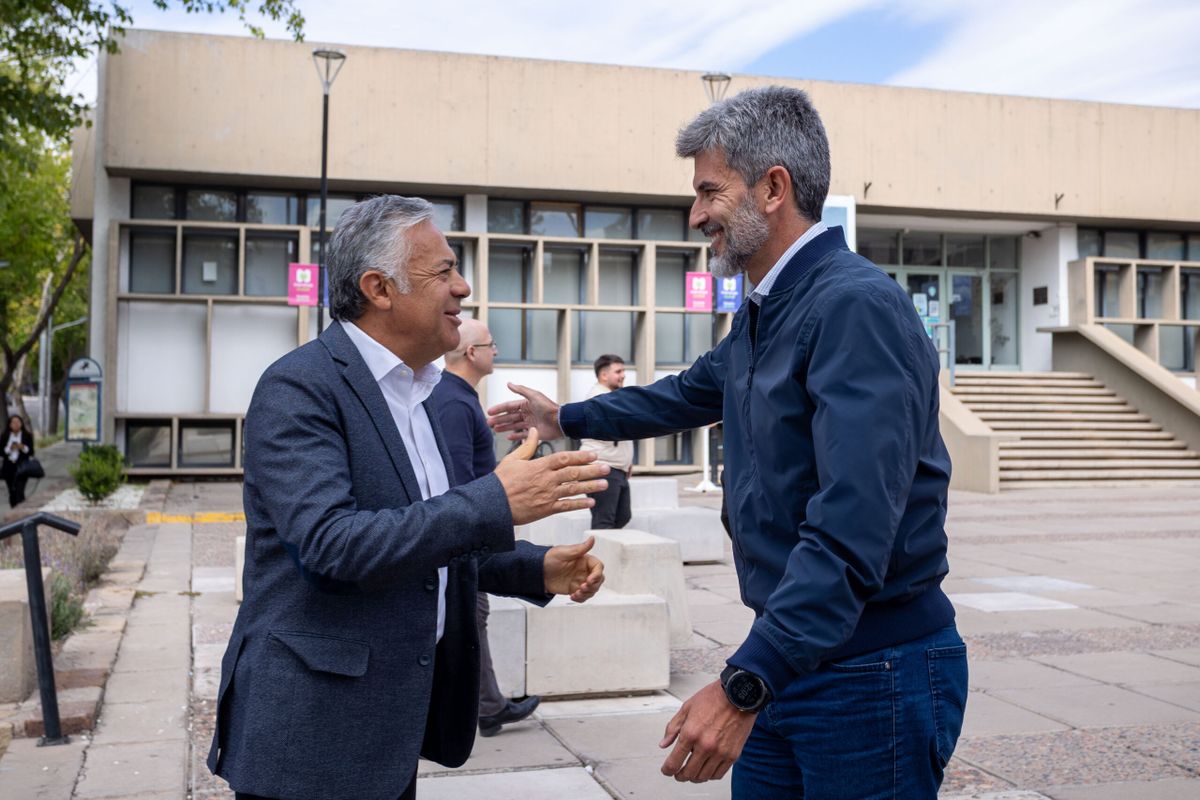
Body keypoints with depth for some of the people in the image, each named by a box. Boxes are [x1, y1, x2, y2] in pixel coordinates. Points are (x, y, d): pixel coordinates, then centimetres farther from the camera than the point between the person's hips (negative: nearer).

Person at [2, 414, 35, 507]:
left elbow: (31, 452, 1)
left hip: (22, 467, -3)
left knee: (19, 491, -14)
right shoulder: (5, 436, 6)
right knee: (12, 492, 8)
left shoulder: (27, 436, 1)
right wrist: (9, 448, -14)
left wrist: (23, 447, -17)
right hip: (9, 467, 3)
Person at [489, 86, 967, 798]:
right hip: (787, 660, 9)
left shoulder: (857, 305, -21)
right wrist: (564, 418, 41)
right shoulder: (760, 318, 11)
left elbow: (851, 533, -29)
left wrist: (745, 686, -31)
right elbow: (688, 393, 30)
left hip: (874, 674, -8)